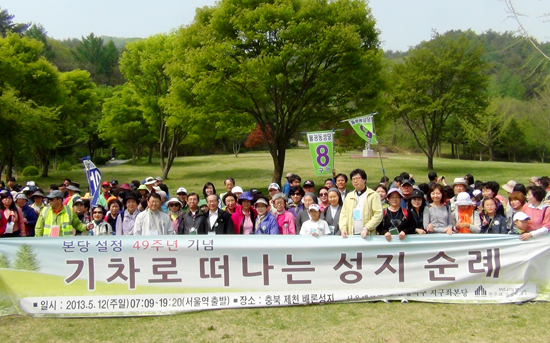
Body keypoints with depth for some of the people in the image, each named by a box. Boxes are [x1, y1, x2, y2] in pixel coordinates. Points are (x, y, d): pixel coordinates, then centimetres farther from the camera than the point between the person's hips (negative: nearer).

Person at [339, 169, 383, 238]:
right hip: (351, 234, 4)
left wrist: (366, 228, -16)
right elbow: (343, 214, 13)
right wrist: (343, 228, -4)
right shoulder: (349, 196, 17)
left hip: (367, 235, -4)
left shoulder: (373, 195, 2)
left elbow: (378, 215, -6)